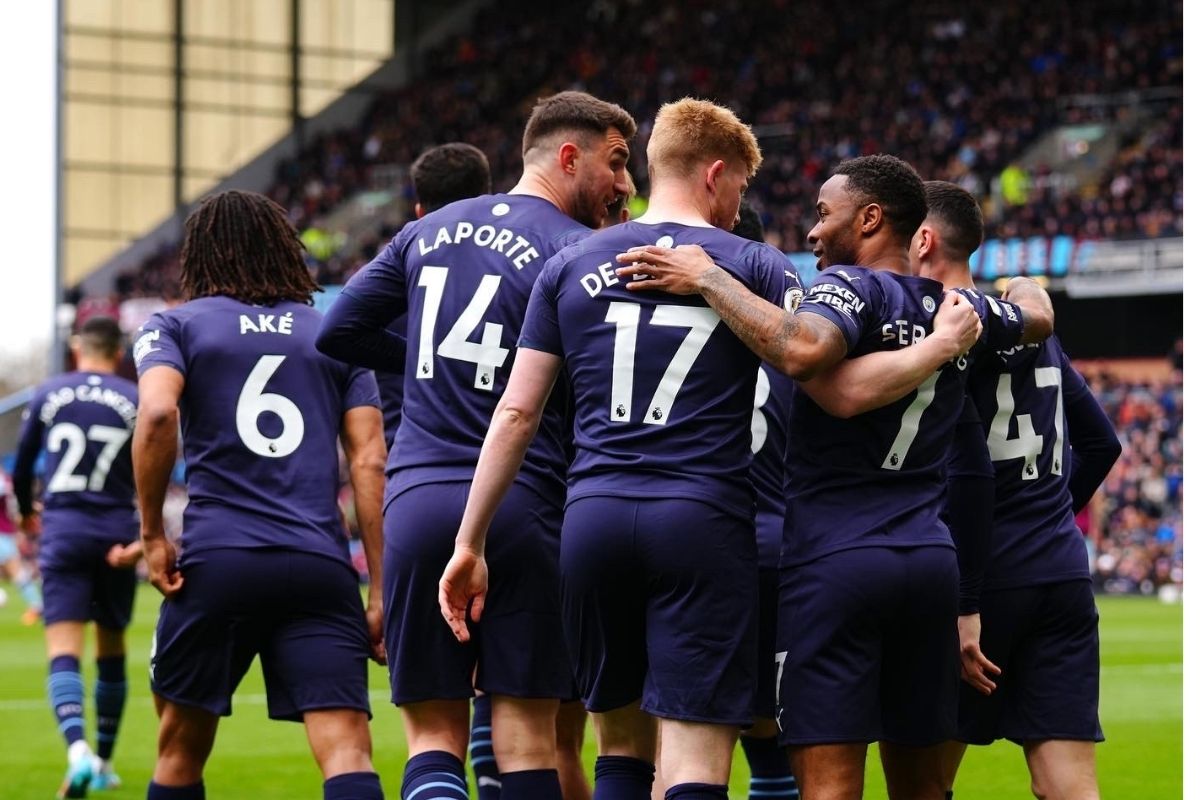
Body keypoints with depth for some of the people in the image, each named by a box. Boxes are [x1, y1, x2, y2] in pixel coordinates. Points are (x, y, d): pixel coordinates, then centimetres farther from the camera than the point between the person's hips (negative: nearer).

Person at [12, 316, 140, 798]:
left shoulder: (48, 394, 6)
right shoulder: (136, 401, 2)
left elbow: (22, 465, 15)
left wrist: (27, 514, 32)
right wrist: (145, 539, -9)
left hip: (62, 529, -1)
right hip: (116, 533, 1)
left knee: (64, 649, -8)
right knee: (112, 650, 16)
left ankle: (77, 748, -33)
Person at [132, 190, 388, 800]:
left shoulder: (173, 326, 10)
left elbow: (157, 413, -12)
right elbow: (369, 462, 7)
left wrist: (152, 533, -3)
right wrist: (380, 591, 6)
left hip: (216, 562, -1)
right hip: (320, 567, 1)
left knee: (181, 749, 16)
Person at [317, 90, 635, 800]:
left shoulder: (429, 232, 14)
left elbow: (337, 332, 17)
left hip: (417, 500, 4)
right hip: (521, 505, -4)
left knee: (434, 735, 5)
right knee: (525, 734, 3)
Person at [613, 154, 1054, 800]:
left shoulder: (852, 286, -8)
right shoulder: (956, 308, 13)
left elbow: (802, 350, -30)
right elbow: (1037, 316, 34)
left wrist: (708, 279, -20)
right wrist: (1024, 289, 56)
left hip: (833, 560, -7)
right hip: (932, 561, 7)